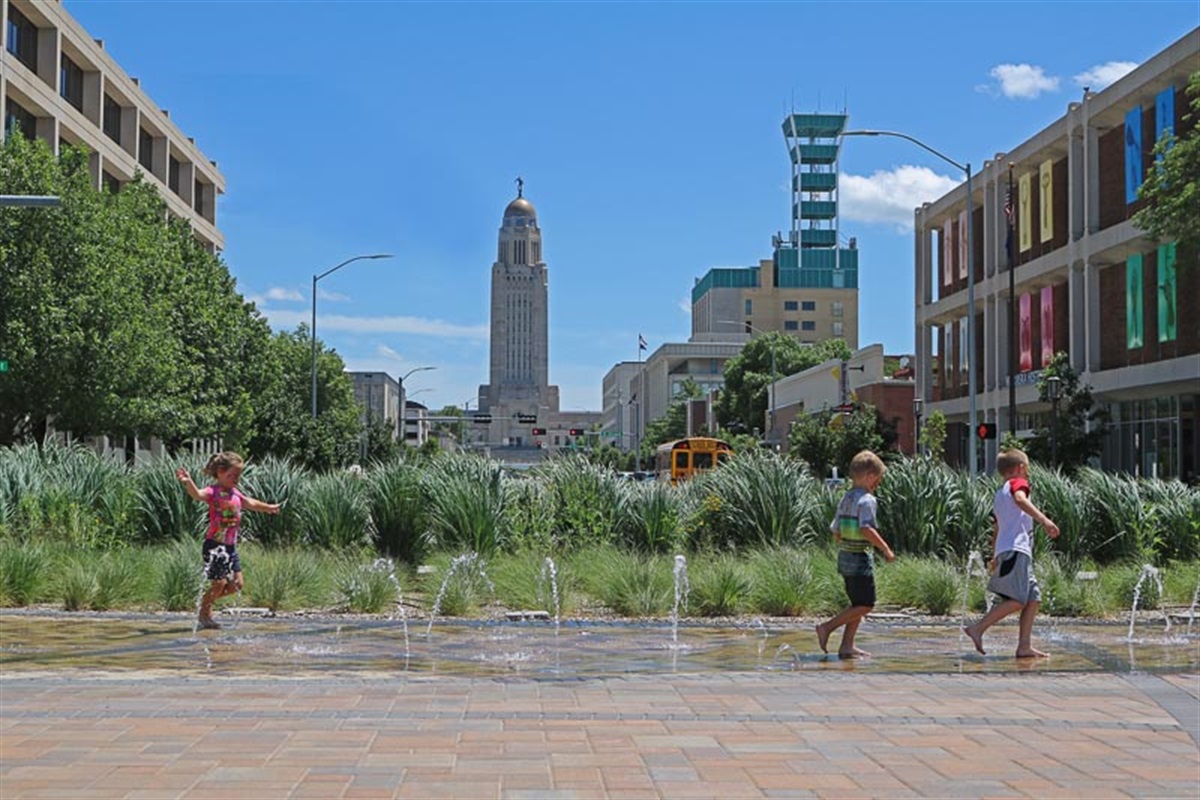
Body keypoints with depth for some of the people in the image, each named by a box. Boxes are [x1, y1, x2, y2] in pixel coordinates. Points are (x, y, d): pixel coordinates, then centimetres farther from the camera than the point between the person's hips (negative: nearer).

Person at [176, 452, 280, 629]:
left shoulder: (235, 494, 13)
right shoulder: (213, 492, -10)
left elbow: (251, 504, 31)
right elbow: (198, 495, -31)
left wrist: (269, 507, 45)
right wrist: (188, 482, -51)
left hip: (231, 546, 8)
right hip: (215, 544, -8)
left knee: (237, 584, 7)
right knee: (220, 582, -8)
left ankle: (206, 599, 26)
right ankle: (204, 614, 12)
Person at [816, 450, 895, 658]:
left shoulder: (846, 498, 12)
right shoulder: (866, 499, -14)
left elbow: (835, 530, 14)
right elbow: (866, 529, -26)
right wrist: (885, 548, -18)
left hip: (845, 556, 9)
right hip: (861, 558, -9)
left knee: (858, 604, 15)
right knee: (865, 605, -2)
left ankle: (847, 646, 12)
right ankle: (827, 627, -7)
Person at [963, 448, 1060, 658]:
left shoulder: (999, 494, 28)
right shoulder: (1018, 482, 3)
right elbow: (1020, 499, -21)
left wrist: (995, 557, 39)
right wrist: (1043, 519, -32)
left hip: (1004, 552, 10)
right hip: (1016, 550, -10)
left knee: (1033, 597, 8)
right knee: (1018, 600, -15)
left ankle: (1024, 646, 2)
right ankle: (978, 629, -18)